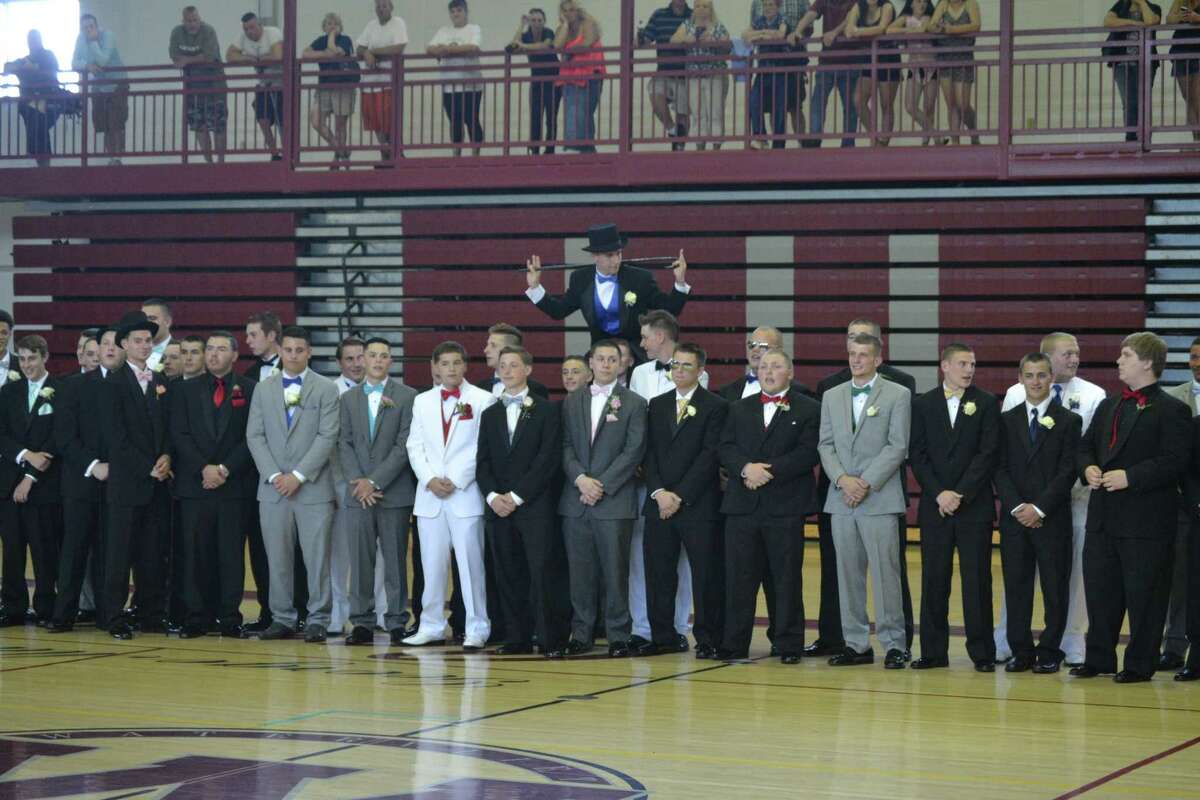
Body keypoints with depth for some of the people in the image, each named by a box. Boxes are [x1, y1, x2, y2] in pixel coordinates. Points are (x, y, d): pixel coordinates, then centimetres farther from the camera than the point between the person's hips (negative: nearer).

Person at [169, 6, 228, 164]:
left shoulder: (208, 31, -15)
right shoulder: (177, 33, 0)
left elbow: (209, 56, -22)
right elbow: (174, 57, -1)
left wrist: (188, 60, -11)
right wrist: (199, 59, -11)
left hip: (213, 81, -5)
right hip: (192, 84, 5)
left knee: (217, 124, -6)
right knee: (199, 125, 7)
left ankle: (221, 160, 1)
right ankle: (208, 161, 15)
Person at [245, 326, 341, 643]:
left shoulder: (326, 389, 2)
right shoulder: (263, 389, 11)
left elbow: (327, 437, -5)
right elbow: (254, 436, 6)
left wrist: (298, 475, -12)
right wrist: (275, 475, -7)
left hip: (313, 488, -3)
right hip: (273, 487, 3)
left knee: (317, 557, -3)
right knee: (277, 558, 4)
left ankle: (318, 620, 2)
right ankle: (282, 619, 11)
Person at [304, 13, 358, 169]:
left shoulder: (345, 40, -3)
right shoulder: (321, 41, 11)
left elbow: (334, 52, -21)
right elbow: (306, 53, -3)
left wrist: (333, 34, -7)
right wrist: (324, 54, -16)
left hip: (344, 87, -4)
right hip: (324, 87, 4)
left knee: (340, 124, 1)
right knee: (316, 120, -10)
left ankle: (339, 155, 17)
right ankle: (339, 150, 6)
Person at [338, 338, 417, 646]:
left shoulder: (407, 397, 1)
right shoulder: (349, 398, 13)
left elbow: (404, 445, -6)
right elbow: (344, 444, 8)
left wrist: (375, 481, -11)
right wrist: (357, 481, -7)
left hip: (394, 492, -3)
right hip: (357, 493, 3)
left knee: (395, 560, 1)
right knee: (360, 561, 3)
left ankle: (397, 622, 5)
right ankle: (362, 623, 6)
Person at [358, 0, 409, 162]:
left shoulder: (398, 23, -4)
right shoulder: (371, 25, 14)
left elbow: (398, 49, -17)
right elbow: (359, 51, 11)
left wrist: (372, 51, -9)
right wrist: (366, 54, -13)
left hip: (390, 78, -6)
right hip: (370, 77, 6)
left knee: (389, 119, -8)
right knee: (375, 119, 6)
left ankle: (393, 154, 4)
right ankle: (384, 156, 17)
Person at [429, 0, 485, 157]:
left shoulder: (474, 29, 2)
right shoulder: (443, 31, 15)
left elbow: (473, 48, -17)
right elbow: (430, 49, 4)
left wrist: (448, 49, -11)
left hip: (470, 85, -4)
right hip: (449, 86, 4)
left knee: (471, 120, -2)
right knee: (455, 121, 8)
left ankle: (475, 154, 5)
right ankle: (456, 154, 16)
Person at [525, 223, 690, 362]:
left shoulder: (640, 278, -8)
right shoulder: (581, 280, 1)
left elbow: (669, 311, -5)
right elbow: (558, 311, 10)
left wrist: (680, 282, -19)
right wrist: (535, 287, 4)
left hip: (636, 353, -2)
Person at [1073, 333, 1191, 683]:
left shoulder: (1171, 410, -8)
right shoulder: (1108, 406, 16)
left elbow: (1175, 460, -17)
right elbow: (1086, 447, 20)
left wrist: (1130, 477, -22)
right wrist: (1088, 468, -2)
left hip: (1146, 520, -7)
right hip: (1104, 518, 7)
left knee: (1143, 594, 0)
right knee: (1099, 589, 12)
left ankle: (1140, 664, 8)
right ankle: (1099, 658, 22)